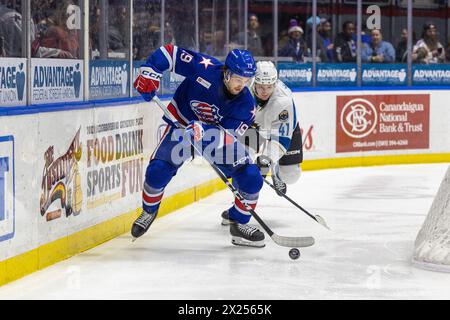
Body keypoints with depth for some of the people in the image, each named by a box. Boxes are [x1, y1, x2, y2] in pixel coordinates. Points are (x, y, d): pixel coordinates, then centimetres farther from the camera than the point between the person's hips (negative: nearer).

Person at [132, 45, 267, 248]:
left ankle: (239, 224, 10)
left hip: (219, 132, 2)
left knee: (251, 178, -11)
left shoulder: (245, 103, -21)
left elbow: (228, 134, -26)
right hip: (183, 122, -1)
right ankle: (149, 212, 15)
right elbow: (168, 52, -19)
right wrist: (148, 73, -30)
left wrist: (204, 131, -44)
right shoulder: (204, 68, -27)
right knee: (158, 171, -15)